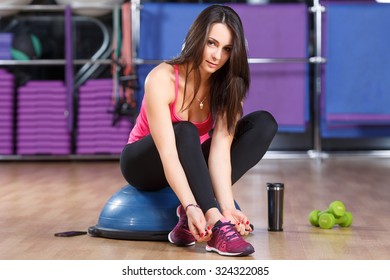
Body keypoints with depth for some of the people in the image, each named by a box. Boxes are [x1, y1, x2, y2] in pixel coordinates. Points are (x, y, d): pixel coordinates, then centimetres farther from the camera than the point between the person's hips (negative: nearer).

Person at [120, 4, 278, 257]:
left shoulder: (229, 86, -16)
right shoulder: (162, 79, -29)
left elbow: (220, 148, -27)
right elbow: (167, 153, -37)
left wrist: (227, 205, -42)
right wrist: (191, 206, -50)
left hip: (193, 164, 5)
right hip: (146, 164, -4)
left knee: (264, 123, -18)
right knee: (185, 132, -36)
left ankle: (191, 219, -28)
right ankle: (217, 226, -46)